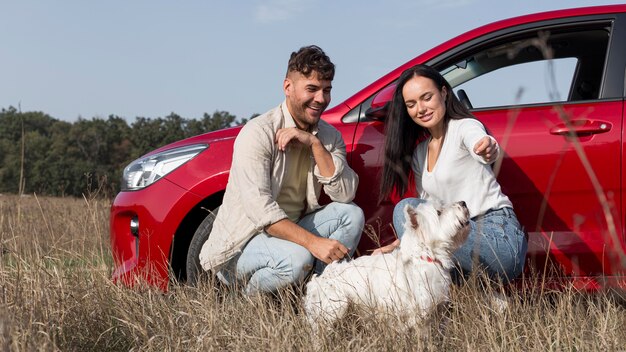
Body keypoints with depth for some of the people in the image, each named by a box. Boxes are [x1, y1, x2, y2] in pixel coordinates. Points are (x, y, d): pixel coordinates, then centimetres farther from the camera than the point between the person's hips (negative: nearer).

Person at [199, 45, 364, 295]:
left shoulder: (329, 136, 5)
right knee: (297, 258, -34)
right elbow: (259, 209, -26)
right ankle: (247, 299, -5)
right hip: (240, 245, -6)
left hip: (291, 230, 7)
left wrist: (315, 144, -17)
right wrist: (313, 242, -34)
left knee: (351, 214, -12)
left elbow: (345, 194, -8)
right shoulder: (259, 133, -17)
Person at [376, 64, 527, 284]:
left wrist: (488, 150, -56)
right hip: (464, 237, 8)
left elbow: (478, 143, -32)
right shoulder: (418, 154, 16)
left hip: (499, 236, -8)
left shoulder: (465, 127, -6)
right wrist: (400, 244, 2)